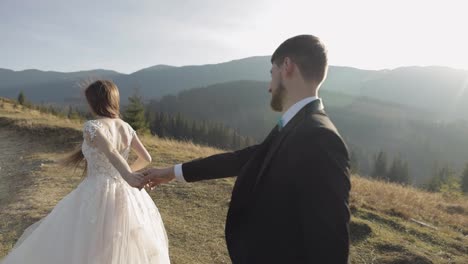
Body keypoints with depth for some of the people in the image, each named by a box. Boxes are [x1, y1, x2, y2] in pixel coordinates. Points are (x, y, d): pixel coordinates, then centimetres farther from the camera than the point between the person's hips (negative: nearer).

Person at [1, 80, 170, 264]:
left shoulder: (92, 126, -14)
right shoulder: (127, 128, 3)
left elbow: (109, 151, -33)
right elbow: (146, 158, 7)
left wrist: (127, 176, -47)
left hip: (99, 195, -5)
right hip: (126, 194, 6)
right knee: (125, 249, 21)